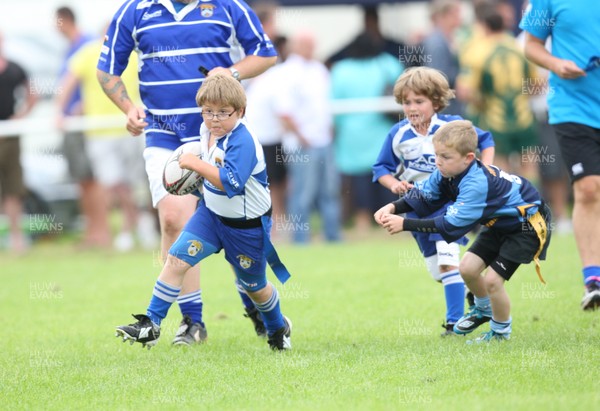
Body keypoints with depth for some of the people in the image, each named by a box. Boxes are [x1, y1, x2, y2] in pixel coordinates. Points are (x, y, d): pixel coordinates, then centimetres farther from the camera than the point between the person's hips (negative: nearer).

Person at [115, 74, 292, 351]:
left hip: (246, 225, -6)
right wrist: (197, 167, 3)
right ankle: (150, 325, -9)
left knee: (254, 286, 13)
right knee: (176, 259, -12)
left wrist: (196, 164, -36)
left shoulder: (242, 142, -28)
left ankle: (278, 328, 43)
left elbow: (231, 182, -40)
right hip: (211, 213, 6)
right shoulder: (207, 131, -3)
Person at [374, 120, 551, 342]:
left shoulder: (477, 183, -37)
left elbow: (452, 224, -39)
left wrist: (405, 224, -40)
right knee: (468, 268, 3)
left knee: (492, 280, -13)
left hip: (528, 223, -9)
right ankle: (484, 309, 32)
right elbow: (424, 196, -2)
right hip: (500, 222, 9)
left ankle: (501, 331, 12)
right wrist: (393, 207, -21)